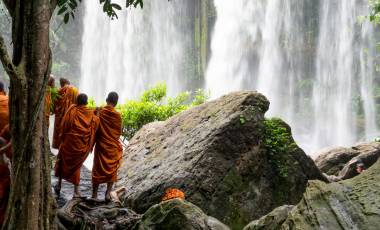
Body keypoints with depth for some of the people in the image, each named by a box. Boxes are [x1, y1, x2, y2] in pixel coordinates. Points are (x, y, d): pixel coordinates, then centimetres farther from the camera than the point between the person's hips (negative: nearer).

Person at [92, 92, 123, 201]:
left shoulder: (99, 112, -8)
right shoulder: (117, 115, -9)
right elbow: (119, 132, 0)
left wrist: (92, 143, 10)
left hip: (101, 146, 1)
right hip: (114, 147, -1)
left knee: (98, 169, 10)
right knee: (112, 170, 11)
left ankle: (94, 194, 11)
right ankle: (108, 193, 3)